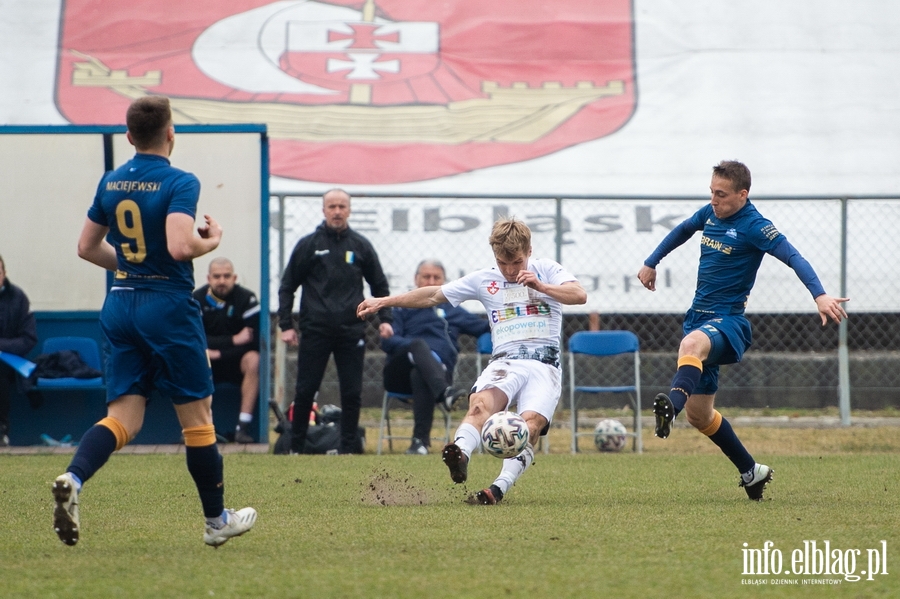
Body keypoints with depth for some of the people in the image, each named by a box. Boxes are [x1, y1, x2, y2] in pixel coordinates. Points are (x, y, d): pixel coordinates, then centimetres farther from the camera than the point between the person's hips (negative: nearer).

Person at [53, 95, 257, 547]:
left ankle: (72, 479, -25)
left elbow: (87, 247, 16)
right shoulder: (180, 183, -13)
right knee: (197, 417, 8)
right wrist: (211, 241, -5)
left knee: (123, 419, 3)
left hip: (120, 306, 6)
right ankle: (216, 520, 18)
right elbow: (180, 246, -25)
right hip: (169, 306, -6)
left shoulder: (111, 183, 8)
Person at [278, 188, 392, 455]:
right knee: (305, 392, 0)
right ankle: (295, 447, 10)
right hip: (315, 330, -1)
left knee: (352, 393, 1)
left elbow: (379, 286, 17)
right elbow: (287, 287, 7)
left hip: (351, 331, 1)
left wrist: (385, 319, 5)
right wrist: (286, 325, -1)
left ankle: (349, 447, 9)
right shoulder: (308, 245, 4)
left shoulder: (361, 246, 9)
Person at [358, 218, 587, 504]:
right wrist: (383, 301, 20)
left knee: (531, 423, -27)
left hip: (544, 364, -1)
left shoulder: (546, 270, 9)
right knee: (481, 403, -32)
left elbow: (579, 295, -6)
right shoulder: (484, 280, 16)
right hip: (504, 361, 1)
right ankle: (460, 455, -57)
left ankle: (499, 488, -38)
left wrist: (540, 286, -17)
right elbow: (434, 295, 21)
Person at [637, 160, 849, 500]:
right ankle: (751, 472, 26)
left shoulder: (754, 226, -13)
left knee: (691, 344, -43)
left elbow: (793, 257, -25)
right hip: (698, 317, 8)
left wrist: (819, 295, -40)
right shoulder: (710, 214, 9)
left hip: (727, 322, -8)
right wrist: (651, 263, 37)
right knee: (699, 415, 10)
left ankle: (671, 405, -68)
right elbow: (683, 231, 32)